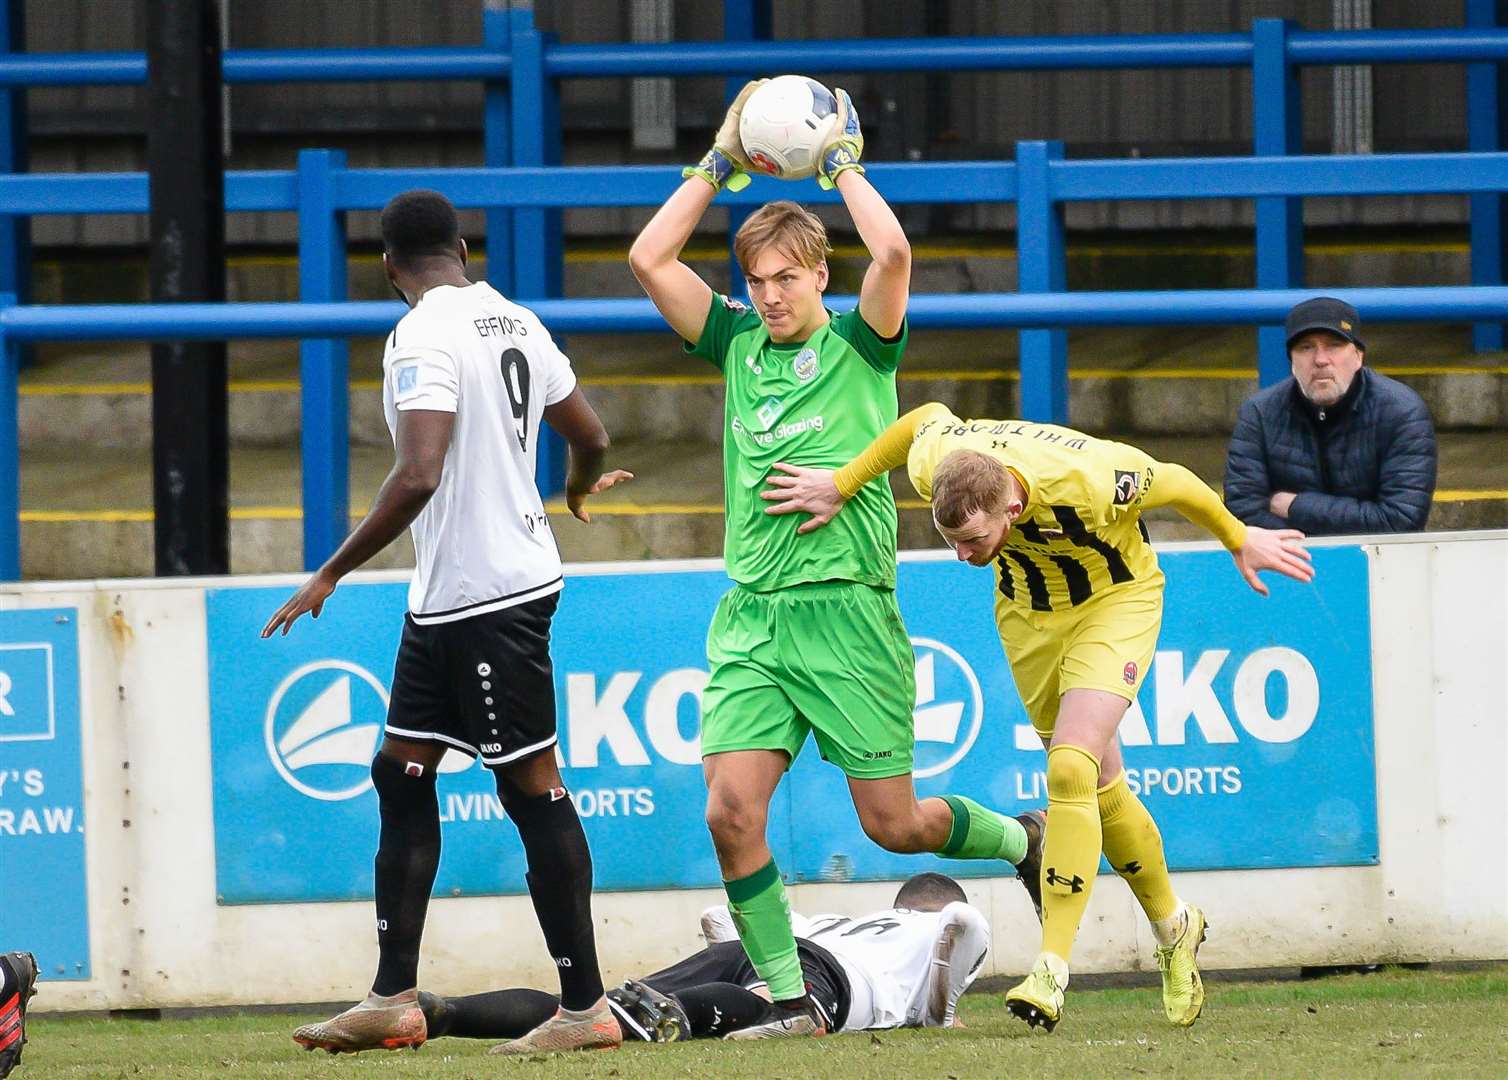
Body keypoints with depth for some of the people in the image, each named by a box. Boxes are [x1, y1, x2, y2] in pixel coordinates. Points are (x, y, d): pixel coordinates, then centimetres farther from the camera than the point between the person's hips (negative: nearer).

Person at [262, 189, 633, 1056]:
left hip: (486, 595, -9)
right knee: (402, 772, 13)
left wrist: (334, 572, -18)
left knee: (533, 786, -4)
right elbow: (591, 438, 17)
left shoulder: (423, 338, -16)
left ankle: (585, 1007, 1)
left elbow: (418, 476, -26)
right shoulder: (514, 321, 9)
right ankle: (394, 999, 14)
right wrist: (580, 490, 41)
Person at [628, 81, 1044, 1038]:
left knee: (894, 823, 1)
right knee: (732, 810, -12)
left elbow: (893, 253, -17)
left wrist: (842, 162, -5)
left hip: (845, 607, -4)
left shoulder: (860, 345, 2)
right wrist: (721, 164, 5)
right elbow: (650, 260, 7)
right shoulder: (739, 345, 13)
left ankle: (1024, 841, 31)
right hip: (750, 617, 4)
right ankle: (790, 1002, -2)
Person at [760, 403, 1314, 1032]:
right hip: (1028, 609, 5)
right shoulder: (934, 465, -27)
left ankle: (1052, 970, -22)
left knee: (1070, 771, -23)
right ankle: (1173, 929, 32)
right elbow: (926, 417, -2)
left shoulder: (1086, 484, -40)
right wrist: (840, 485, -5)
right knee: (1099, 790, 9)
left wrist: (1241, 542, -2)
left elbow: (1175, 483, -19)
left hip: (1116, 598, -5)